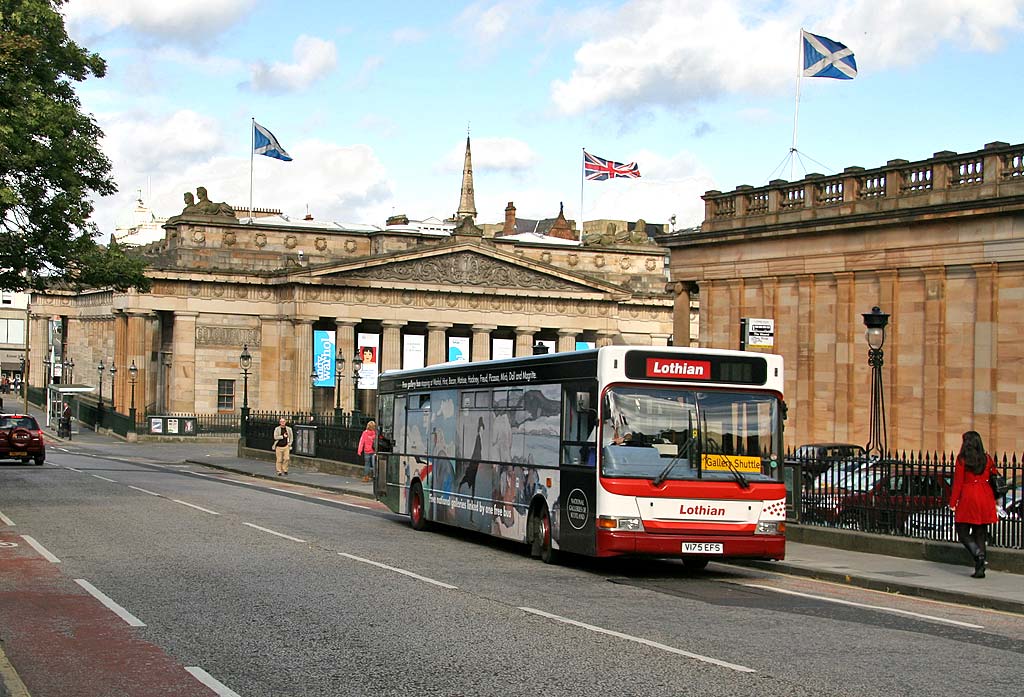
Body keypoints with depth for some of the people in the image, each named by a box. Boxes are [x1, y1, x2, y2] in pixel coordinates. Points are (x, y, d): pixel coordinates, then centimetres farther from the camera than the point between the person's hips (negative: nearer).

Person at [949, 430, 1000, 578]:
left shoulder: (962, 459, -5)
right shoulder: (987, 459, 7)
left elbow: (958, 482, -6)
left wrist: (953, 502, -1)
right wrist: (995, 499, 21)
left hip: (968, 497, -4)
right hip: (985, 497, 4)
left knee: (963, 533, 4)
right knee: (980, 534, 9)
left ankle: (978, 553, -24)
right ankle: (980, 569, 3)